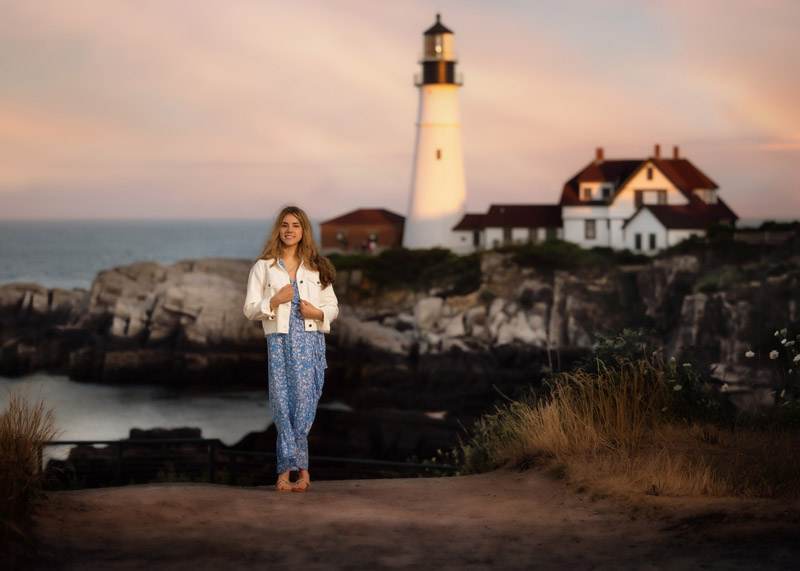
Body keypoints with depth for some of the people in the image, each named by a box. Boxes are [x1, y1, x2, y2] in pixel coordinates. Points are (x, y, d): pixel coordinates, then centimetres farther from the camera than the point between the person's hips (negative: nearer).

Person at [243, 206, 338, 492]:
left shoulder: (317, 268, 12)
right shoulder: (263, 267, 8)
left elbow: (333, 306, 15)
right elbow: (250, 309, 5)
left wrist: (317, 312, -6)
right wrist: (275, 300, -11)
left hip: (310, 340, 1)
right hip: (279, 340, -1)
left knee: (303, 403, -6)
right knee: (282, 403, -6)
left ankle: (286, 470, 2)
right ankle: (301, 471, 2)